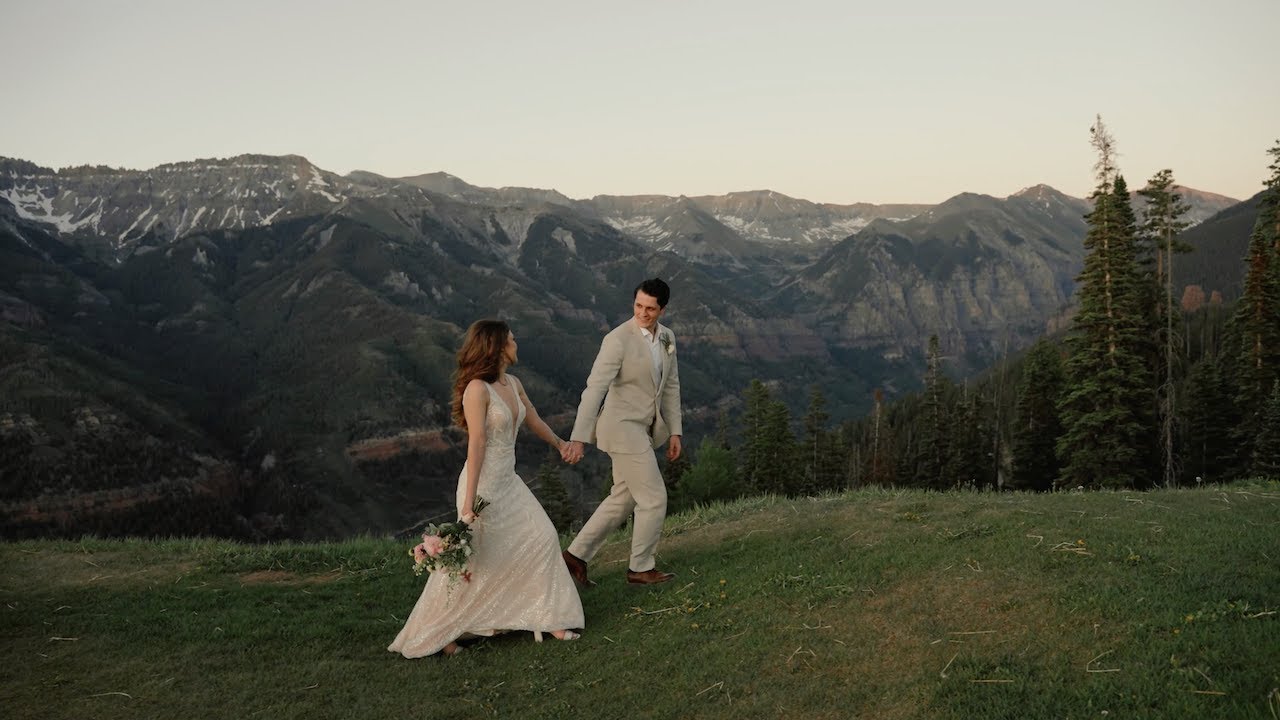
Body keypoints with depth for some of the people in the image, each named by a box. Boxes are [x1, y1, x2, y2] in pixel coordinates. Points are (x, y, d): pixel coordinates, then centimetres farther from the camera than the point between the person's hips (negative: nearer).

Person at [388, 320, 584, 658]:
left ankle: (547, 618, 19)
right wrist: (470, 501, -25)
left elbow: (533, 420, 24)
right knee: (475, 563, 0)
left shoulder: (513, 383, 6)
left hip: (509, 481, 8)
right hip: (484, 483, -8)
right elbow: (476, 443, -24)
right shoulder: (478, 389, -19)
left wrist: (559, 444, 40)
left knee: (543, 538, 6)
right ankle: (435, 635, 17)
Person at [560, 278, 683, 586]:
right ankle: (641, 568, 15)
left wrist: (674, 431, 11)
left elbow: (671, 386, 13)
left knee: (623, 499, 14)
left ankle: (576, 554, 24)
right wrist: (579, 438, -29)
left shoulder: (667, 337, 5)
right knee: (654, 498, -2)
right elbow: (594, 388, -24)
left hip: (644, 429, 8)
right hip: (623, 428, -8)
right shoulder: (618, 339, -18)